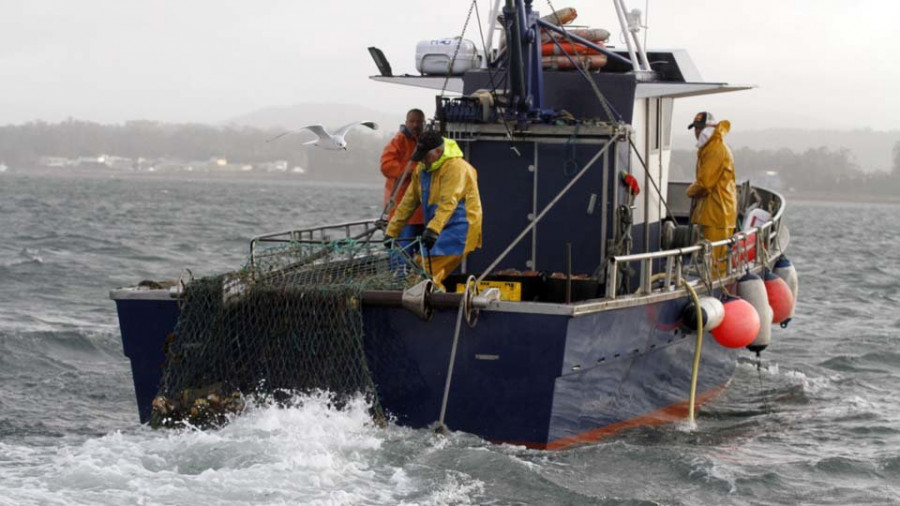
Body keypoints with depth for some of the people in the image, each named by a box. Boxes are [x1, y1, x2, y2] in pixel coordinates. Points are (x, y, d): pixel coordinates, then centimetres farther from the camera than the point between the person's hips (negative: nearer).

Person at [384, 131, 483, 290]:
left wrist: (433, 229, -39)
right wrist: (391, 232, 11)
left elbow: (448, 203, -27)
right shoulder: (421, 169, 12)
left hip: (458, 228, -9)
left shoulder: (455, 167, -15)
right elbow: (408, 202, 15)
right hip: (438, 231, 9)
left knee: (428, 275, -19)